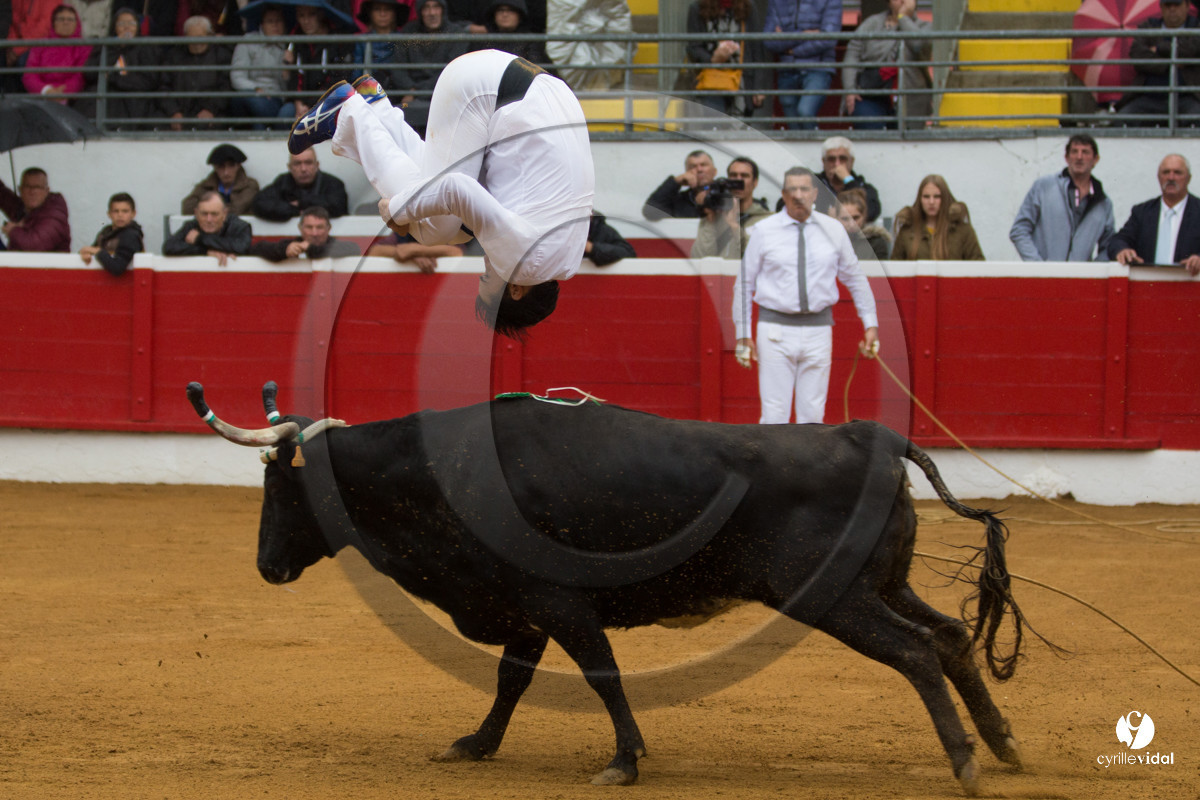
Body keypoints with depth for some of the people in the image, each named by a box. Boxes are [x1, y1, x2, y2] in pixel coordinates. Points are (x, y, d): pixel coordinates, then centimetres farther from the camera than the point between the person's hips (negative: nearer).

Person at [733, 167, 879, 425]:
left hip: (818, 328, 2)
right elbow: (744, 283, 5)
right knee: (774, 414, -6)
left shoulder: (833, 230, 6)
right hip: (776, 330, -2)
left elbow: (855, 278, 16)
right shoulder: (764, 231, 0)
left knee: (813, 414, 3)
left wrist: (870, 323, 12)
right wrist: (743, 334, 1)